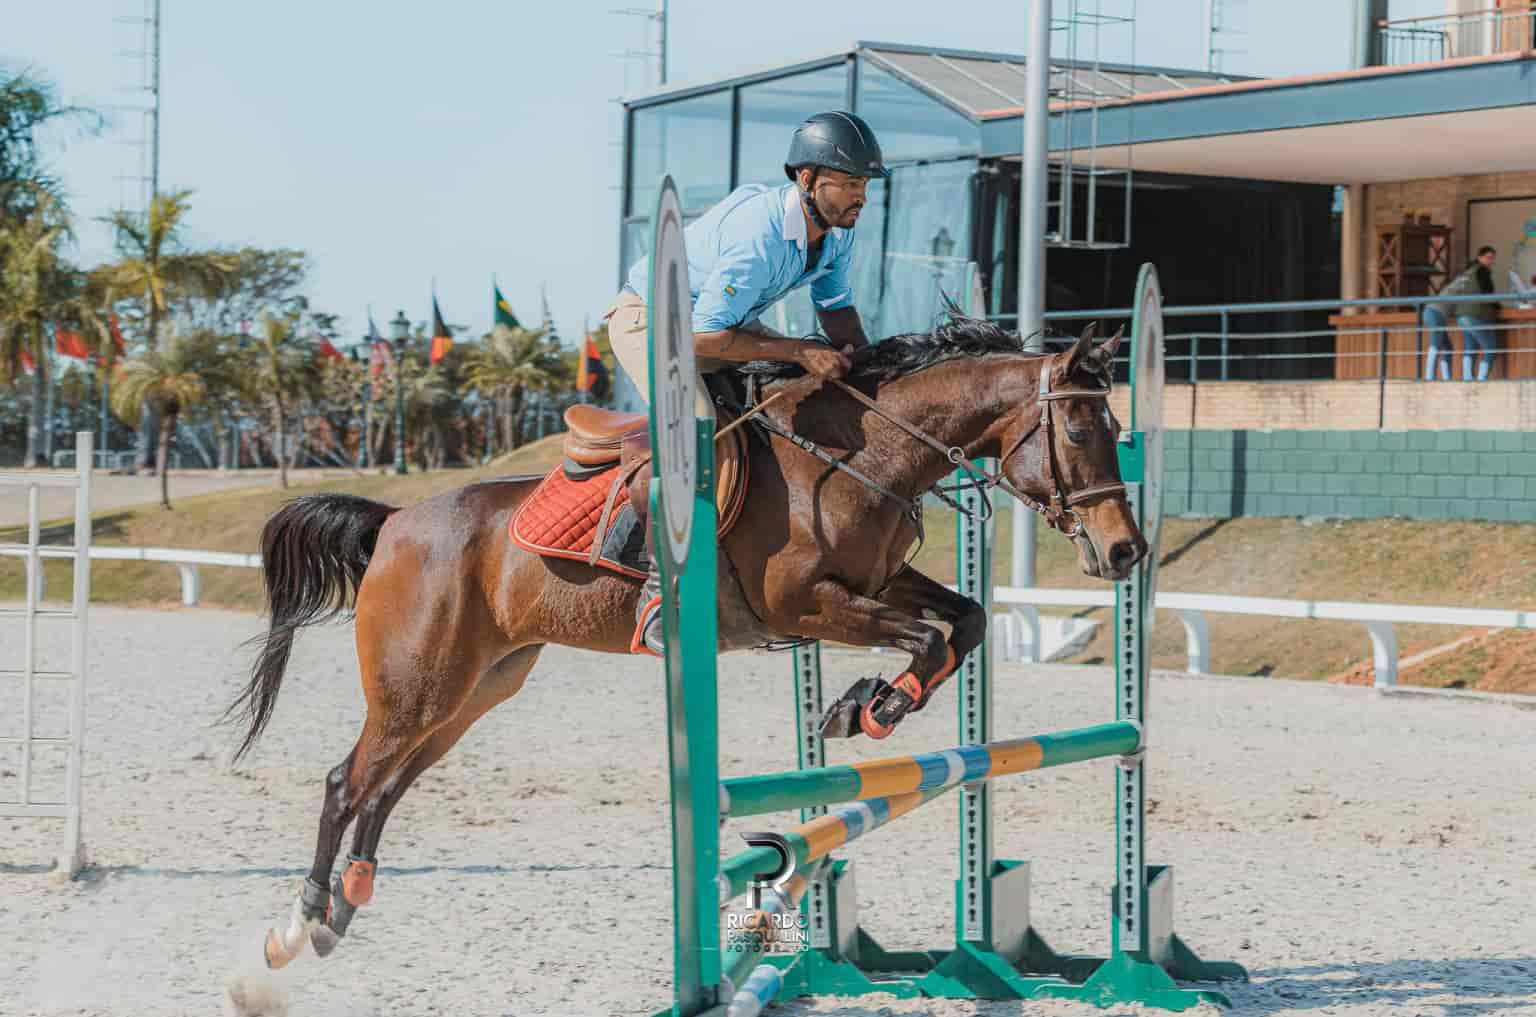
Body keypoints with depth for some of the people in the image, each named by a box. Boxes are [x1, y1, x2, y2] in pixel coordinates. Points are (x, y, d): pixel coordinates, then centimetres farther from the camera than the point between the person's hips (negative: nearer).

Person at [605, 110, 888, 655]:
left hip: (722, 320, 9)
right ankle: (659, 594, -29)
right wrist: (800, 352, -33)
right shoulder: (759, 236, -36)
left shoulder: (837, 229, -8)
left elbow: (837, 309, 7)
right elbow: (702, 339, -34)